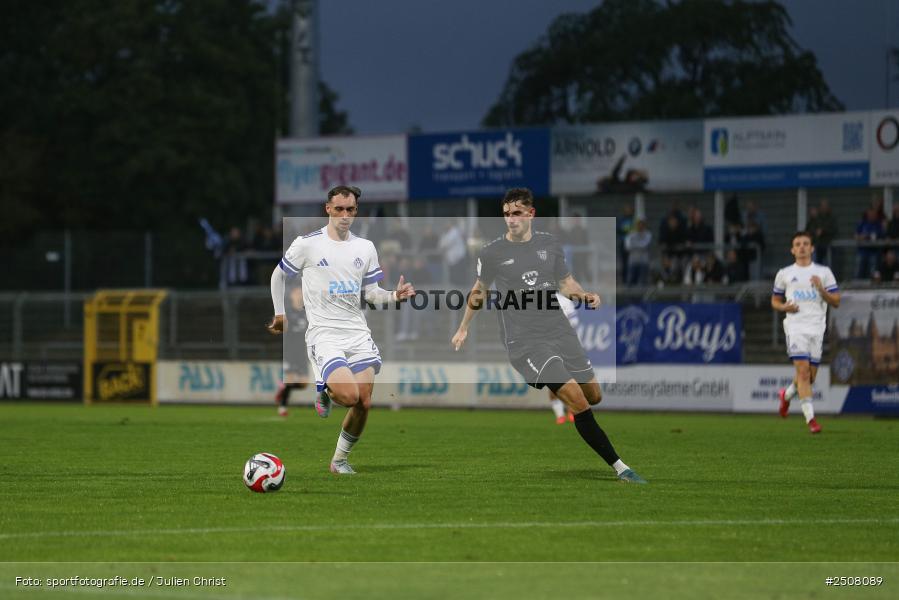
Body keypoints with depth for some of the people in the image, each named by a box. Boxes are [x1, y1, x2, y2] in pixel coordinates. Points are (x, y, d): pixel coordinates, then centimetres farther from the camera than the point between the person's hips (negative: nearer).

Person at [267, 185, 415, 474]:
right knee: (349, 396, -23)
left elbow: (370, 292, 15)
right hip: (323, 333, -5)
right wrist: (280, 314, 11)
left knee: (364, 403, -1)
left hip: (358, 332, 5)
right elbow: (278, 276, 10)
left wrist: (394, 296, -4)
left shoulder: (365, 247, 10)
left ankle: (340, 459, 19)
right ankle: (323, 386, 12)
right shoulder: (307, 244, -3)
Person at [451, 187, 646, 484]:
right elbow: (479, 292, 14)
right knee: (577, 399, -16)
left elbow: (565, 282, 17)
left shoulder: (549, 244, 5)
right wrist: (463, 328, 20)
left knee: (594, 396, 7)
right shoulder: (492, 253, -3)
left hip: (559, 330, 5)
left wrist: (584, 295, -4)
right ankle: (619, 467, -13)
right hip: (524, 340, -5)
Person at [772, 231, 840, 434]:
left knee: (810, 376, 6)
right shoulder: (784, 274, 10)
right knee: (803, 371, -16)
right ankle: (810, 418, -18)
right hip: (795, 325, -2)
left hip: (817, 327, 2)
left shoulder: (824, 272, 10)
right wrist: (784, 307, -5)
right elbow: (775, 301, 18)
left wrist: (821, 289, -11)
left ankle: (787, 394, 37)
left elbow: (836, 302, 7)